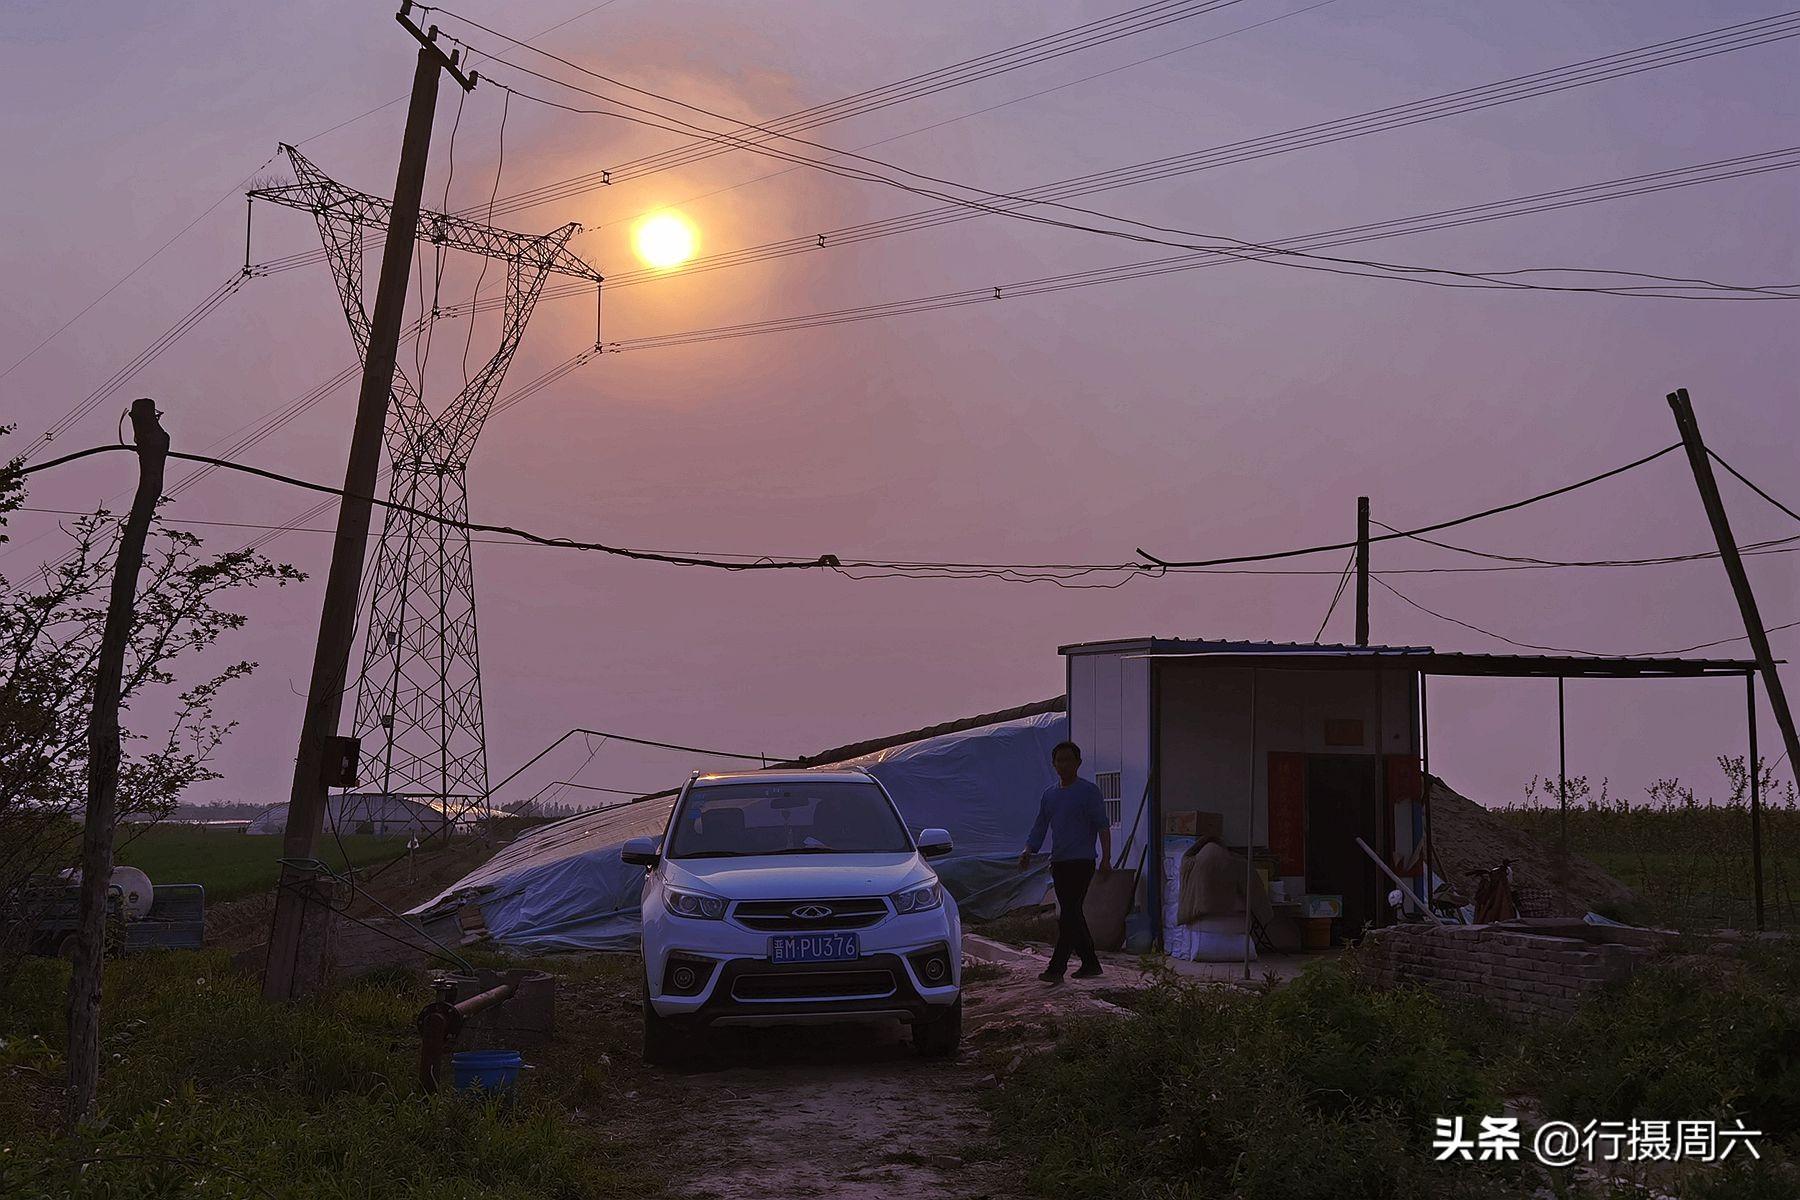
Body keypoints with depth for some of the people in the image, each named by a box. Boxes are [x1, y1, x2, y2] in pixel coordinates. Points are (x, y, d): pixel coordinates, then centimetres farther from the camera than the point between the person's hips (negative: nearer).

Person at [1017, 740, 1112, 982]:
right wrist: (1028, 852, 2)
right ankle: (1090, 963, 19)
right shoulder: (1048, 795, 15)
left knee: (1069, 915, -11)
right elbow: (1039, 827, 17)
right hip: (1058, 863, 7)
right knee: (1073, 915, 10)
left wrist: (1106, 858, -15)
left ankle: (1057, 968, -14)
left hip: (1081, 862, -7)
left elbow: (1102, 826, -8)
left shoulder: (1088, 791, -4)